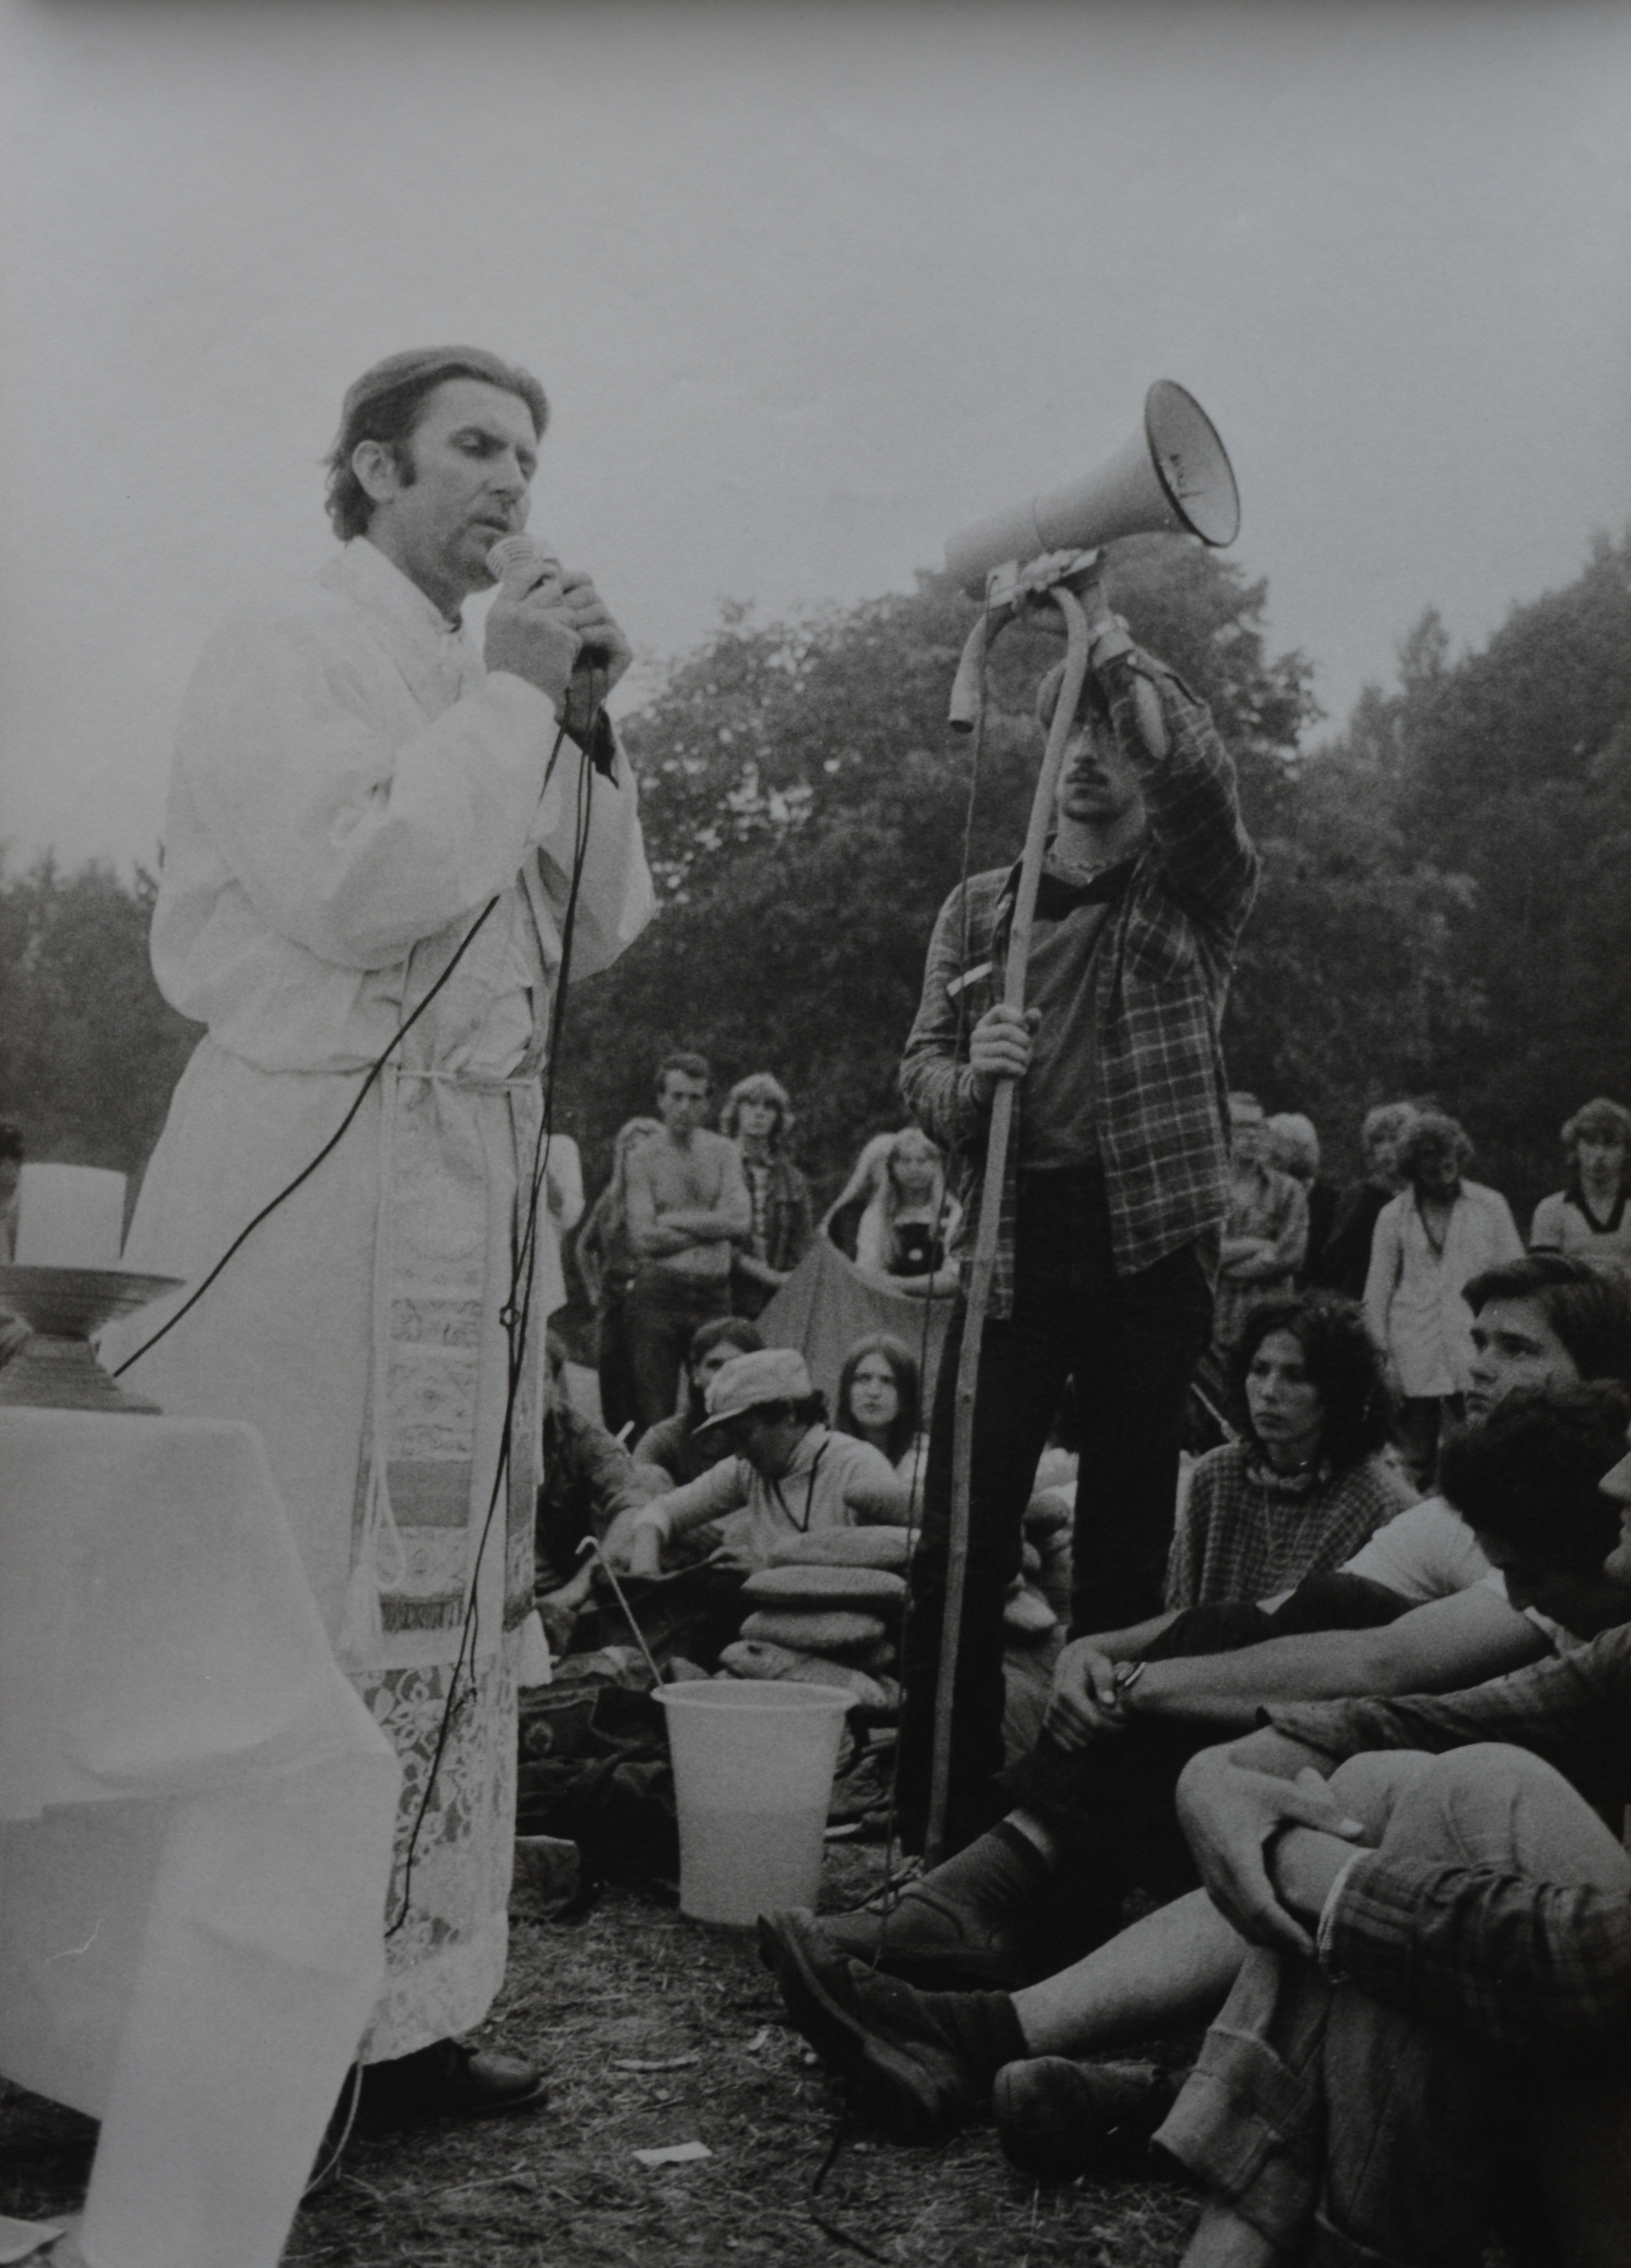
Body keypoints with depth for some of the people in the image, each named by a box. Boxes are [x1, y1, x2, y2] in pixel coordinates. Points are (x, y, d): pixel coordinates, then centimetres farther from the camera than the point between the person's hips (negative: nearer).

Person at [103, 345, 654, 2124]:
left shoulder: (481, 692, 19)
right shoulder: (284, 650, -3)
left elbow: (598, 935, 14)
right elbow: (355, 884, -19)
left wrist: (580, 725, 4)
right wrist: (508, 699, -11)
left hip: (470, 1181, 8)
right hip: (312, 1170, -8)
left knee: (446, 1592, 9)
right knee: (288, 1599, -4)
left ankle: (399, 2008, 20)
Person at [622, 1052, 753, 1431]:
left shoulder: (725, 1153, 10)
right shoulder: (642, 1158, 3)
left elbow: (741, 1221, -3)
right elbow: (644, 1239, -7)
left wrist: (673, 1219, -5)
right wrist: (712, 1228, -4)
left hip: (714, 1295, 2)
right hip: (658, 1295, -2)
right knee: (654, 1416, -3)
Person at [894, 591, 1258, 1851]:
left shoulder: (1195, 888, 7)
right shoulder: (981, 907, 14)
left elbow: (1202, 775, -14)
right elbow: (921, 1065, 6)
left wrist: (1118, 655, -17)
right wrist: (968, 1078, -15)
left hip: (1150, 1242, -1)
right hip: (1010, 1238, 2)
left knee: (1128, 1549, 4)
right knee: (963, 1544, -3)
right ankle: (943, 1817, 6)